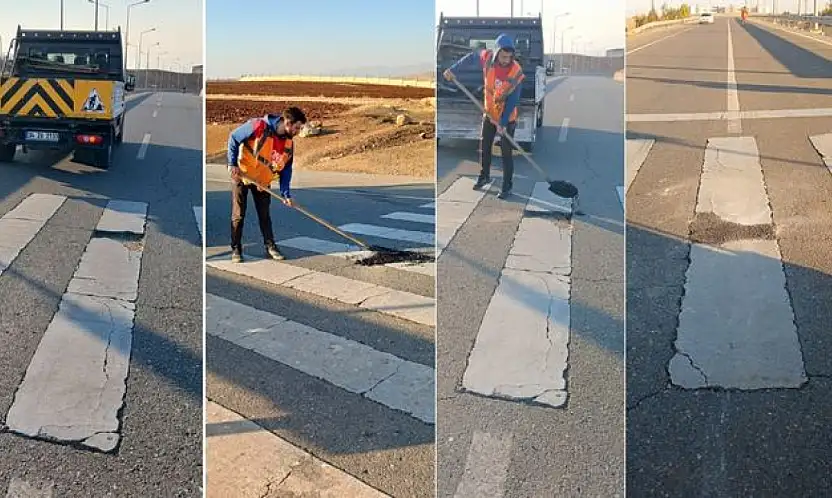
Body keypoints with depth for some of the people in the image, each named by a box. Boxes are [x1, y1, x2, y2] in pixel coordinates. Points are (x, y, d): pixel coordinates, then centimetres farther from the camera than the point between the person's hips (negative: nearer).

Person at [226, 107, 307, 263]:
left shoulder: (289, 143, -8)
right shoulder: (259, 126, -25)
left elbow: (286, 169, 0)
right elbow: (233, 138, -16)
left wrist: (286, 194, -6)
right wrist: (232, 164, -20)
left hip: (263, 180, 5)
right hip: (241, 175, -4)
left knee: (264, 215, 10)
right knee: (238, 215, 1)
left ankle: (270, 246, 20)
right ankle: (236, 249, 12)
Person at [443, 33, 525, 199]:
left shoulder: (516, 72, -26)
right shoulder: (487, 58, -17)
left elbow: (513, 100, -22)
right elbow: (471, 57, 6)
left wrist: (503, 123, -23)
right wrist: (453, 69, 3)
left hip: (507, 117, -5)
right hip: (489, 114, 5)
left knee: (506, 152, -3)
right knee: (484, 147, 17)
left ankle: (507, 187, 7)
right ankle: (484, 176, 37)